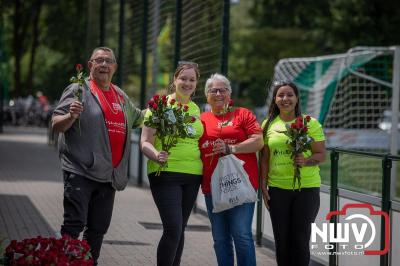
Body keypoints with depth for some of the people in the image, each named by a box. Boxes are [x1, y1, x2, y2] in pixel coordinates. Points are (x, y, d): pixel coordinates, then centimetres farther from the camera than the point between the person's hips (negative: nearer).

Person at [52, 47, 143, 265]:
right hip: (80, 171, -6)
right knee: (74, 225, -13)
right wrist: (71, 116, -27)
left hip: (109, 176, 6)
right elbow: (56, 125, -7)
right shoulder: (78, 90, -2)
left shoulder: (121, 97, 17)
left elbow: (137, 118, 35)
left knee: (98, 229, 10)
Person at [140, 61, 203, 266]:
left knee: (179, 230, 10)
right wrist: (157, 156, -26)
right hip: (166, 174, -6)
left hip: (192, 176, 6)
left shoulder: (196, 109, 14)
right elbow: (145, 142, -8)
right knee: (173, 229, -16)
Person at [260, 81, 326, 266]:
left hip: (306, 188, -2)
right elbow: (265, 158, 9)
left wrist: (306, 160, -21)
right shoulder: (268, 124, 6)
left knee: (300, 239, -1)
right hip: (277, 188, 2)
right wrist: (263, 185, 3)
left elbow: (321, 155, -2)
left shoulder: (310, 123, -1)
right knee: (281, 239, 8)